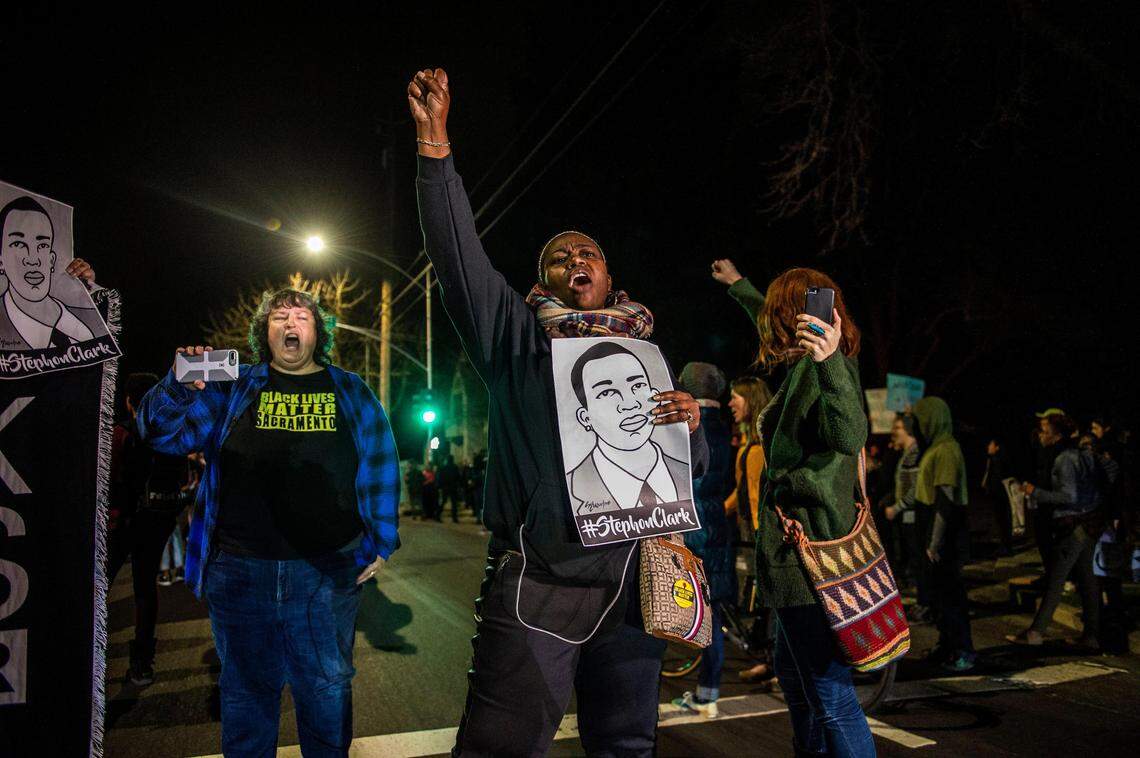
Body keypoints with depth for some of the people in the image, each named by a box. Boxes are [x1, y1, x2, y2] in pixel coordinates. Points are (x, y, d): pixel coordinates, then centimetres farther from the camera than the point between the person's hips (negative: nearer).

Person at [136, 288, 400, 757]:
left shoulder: (350, 391, 8)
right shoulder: (232, 388, 8)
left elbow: (381, 466, 7)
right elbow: (163, 432, 5)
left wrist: (379, 543, 2)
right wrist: (181, 385, -16)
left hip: (327, 571, 0)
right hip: (241, 570, 1)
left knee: (326, 686, 11)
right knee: (247, 687, 14)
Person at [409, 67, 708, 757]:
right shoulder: (517, 338, 3)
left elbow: (691, 469, 17)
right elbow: (460, 255, -11)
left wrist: (691, 424, -5)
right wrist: (435, 144, -19)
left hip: (630, 585, 4)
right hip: (537, 585, -4)